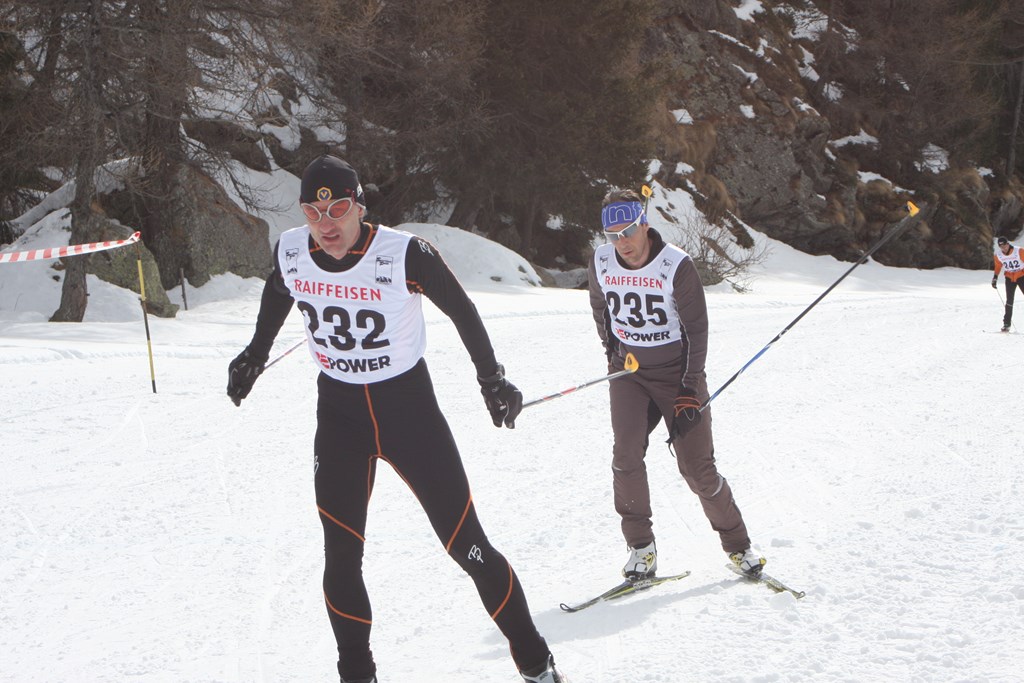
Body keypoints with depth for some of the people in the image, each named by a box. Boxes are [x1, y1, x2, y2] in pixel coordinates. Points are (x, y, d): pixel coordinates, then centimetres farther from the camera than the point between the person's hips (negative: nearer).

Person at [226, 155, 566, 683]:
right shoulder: (290, 252, -9)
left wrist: (491, 376, -6)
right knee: (341, 559, 1)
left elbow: (461, 310, -6)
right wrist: (256, 353, 24)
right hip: (338, 410, 3)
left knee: (467, 545, -2)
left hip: (409, 404, -3)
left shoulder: (405, 254, -22)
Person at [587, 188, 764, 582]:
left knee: (698, 468, -5)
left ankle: (737, 545, 13)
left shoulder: (677, 266, -18)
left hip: (677, 371, -3)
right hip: (628, 370, 3)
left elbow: (697, 331, -12)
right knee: (626, 454, -17)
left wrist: (689, 392, -14)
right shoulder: (601, 262, -6)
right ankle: (640, 545, -3)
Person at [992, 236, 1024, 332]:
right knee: (1009, 301, -6)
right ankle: (1006, 324, -3)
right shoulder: (998, 255, -6)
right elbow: (998, 267, 11)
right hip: (1009, 278, 2)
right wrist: (995, 277, 4)